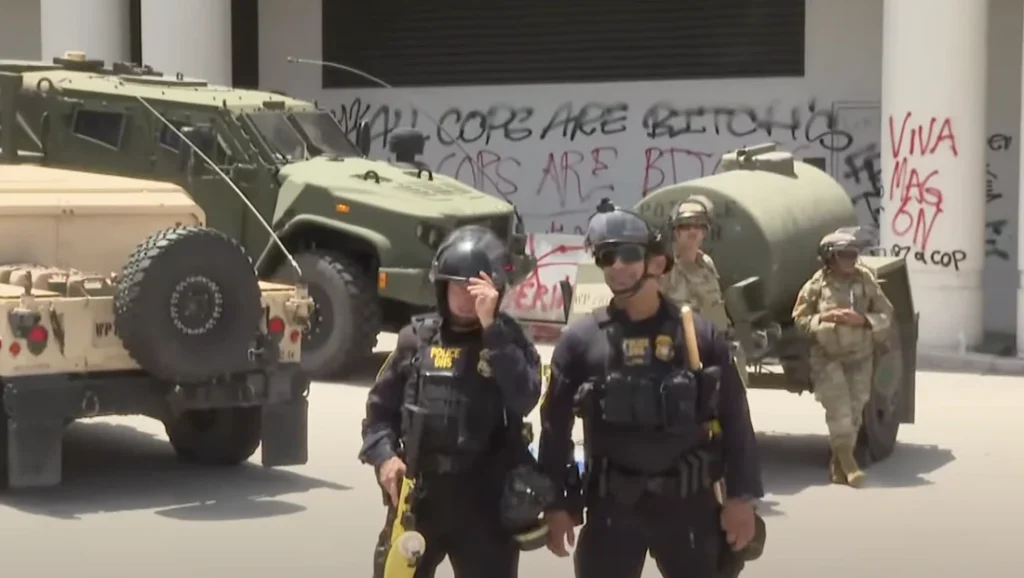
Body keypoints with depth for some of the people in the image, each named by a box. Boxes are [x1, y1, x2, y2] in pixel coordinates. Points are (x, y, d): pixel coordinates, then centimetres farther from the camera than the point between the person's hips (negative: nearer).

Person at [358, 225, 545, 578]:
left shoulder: (508, 340, -2)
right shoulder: (417, 338, 5)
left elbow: (524, 399, -21)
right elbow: (381, 408, 12)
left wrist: (490, 328, -22)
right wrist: (383, 456, -6)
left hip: (485, 502, -2)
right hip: (417, 496, 2)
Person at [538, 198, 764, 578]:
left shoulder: (700, 336, -2)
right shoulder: (580, 340, -3)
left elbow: (734, 420, 0)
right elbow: (555, 427, 0)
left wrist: (741, 496, -4)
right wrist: (557, 504, -3)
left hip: (688, 504, 1)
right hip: (612, 507, 0)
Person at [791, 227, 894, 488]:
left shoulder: (865, 280, -1)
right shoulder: (817, 284, -4)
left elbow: (886, 314, 1)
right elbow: (800, 319, 0)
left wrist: (863, 319, -16)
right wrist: (824, 317, -16)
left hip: (860, 356, 3)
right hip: (828, 357, -3)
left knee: (854, 411, 4)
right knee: (839, 409, -14)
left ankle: (838, 464, 16)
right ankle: (849, 464, -12)